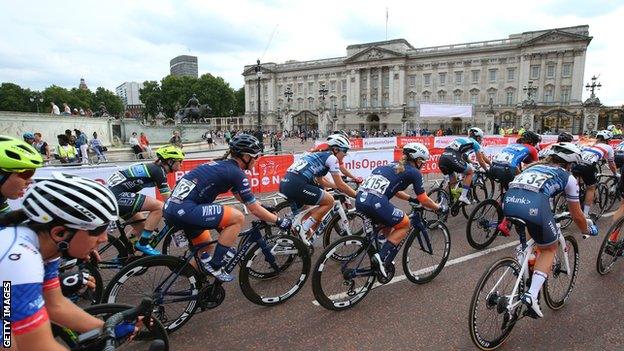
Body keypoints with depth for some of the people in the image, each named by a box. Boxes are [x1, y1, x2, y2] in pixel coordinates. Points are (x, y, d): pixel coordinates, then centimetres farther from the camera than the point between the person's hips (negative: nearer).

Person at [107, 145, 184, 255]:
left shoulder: (154, 168, 15)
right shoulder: (159, 171, -12)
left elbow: (170, 194, 23)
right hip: (117, 195, -10)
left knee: (141, 227, 17)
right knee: (159, 207, -16)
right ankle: (142, 244, -6)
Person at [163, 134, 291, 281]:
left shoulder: (223, 165, 19)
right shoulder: (236, 173, -8)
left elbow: (240, 196, 32)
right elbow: (253, 209, -3)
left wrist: (263, 207, 38)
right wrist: (279, 221, 8)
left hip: (171, 207, 10)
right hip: (184, 209, -10)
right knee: (237, 217, -11)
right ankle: (214, 266, -1)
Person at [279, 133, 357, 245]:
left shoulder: (319, 155, 28)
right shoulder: (331, 157, 2)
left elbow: (320, 180, 40)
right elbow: (340, 185, 2)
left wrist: (338, 186, 43)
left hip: (284, 183, 10)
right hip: (296, 185, -10)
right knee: (329, 201, 3)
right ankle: (303, 229, -1)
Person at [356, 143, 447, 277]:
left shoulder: (393, 165, 29)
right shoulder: (414, 172, 9)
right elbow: (424, 200, 14)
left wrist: (412, 199, 47)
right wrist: (439, 208, 30)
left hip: (360, 199, 8)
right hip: (376, 202, -7)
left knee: (388, 224, 32)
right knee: (404, 225, 17)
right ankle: (383, 259, 5)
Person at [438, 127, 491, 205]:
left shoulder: (462, 139, 37)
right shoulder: (475, 143, 19)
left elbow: (463, 156, 50)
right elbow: (481, 161, 19)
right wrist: (487, 170, 36)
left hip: (442, 158, 6)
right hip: (453, 158, -6)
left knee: (453, 182, 26)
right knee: (470, 172, 19)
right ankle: (463, 196, 9)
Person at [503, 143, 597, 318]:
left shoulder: (535, 166, 36)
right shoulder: (568, 178, 24)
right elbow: (577, 216, 31)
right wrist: (587, 230, 53)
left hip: (509, 200, 4)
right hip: (534, 205, -4)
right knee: (550, 249, 20)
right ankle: (532, 295, 3)